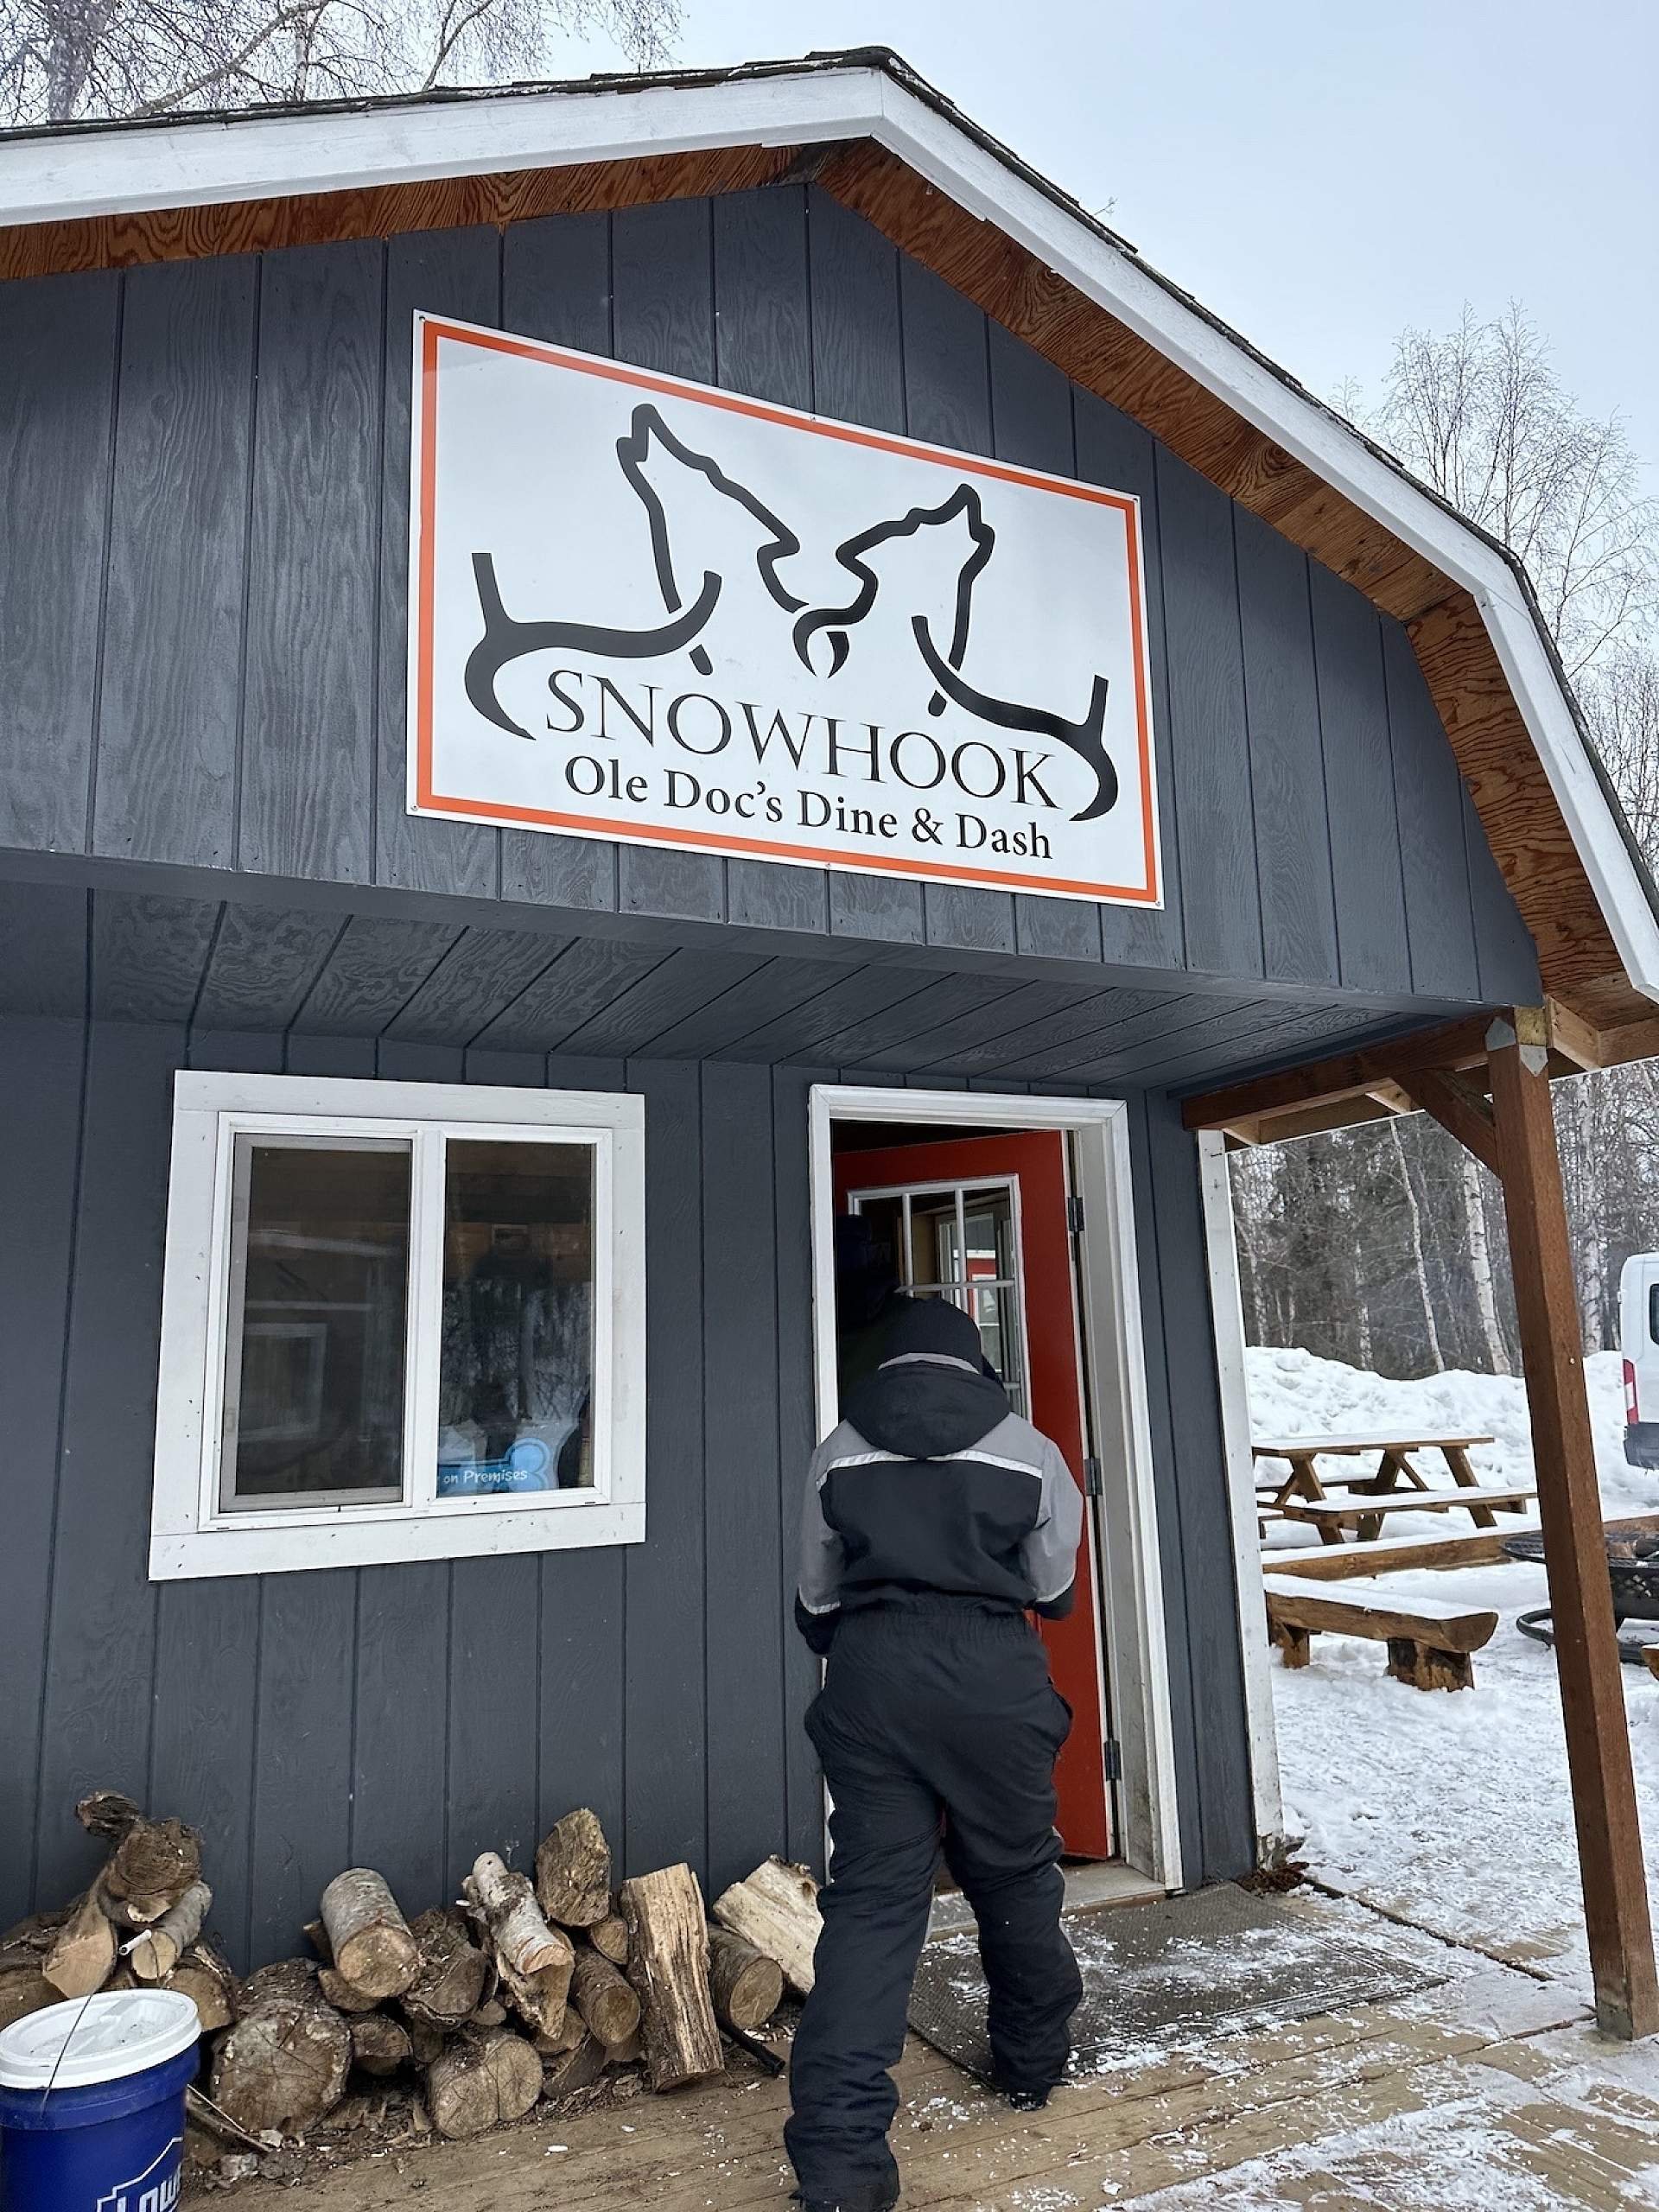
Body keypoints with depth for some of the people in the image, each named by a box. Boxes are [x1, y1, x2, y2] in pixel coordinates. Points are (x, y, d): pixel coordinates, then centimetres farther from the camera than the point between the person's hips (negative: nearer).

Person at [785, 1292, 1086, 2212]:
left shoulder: (839, 1453, 7)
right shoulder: (1029, 1450, 4)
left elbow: (814, 1601, 13)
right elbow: (1053, 1590, 12)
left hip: (869, 1677, 0)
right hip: (994, 1679, 0)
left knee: (869, 1900, 4)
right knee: (1015, 1877, 20)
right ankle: (1033, 2061, 40)